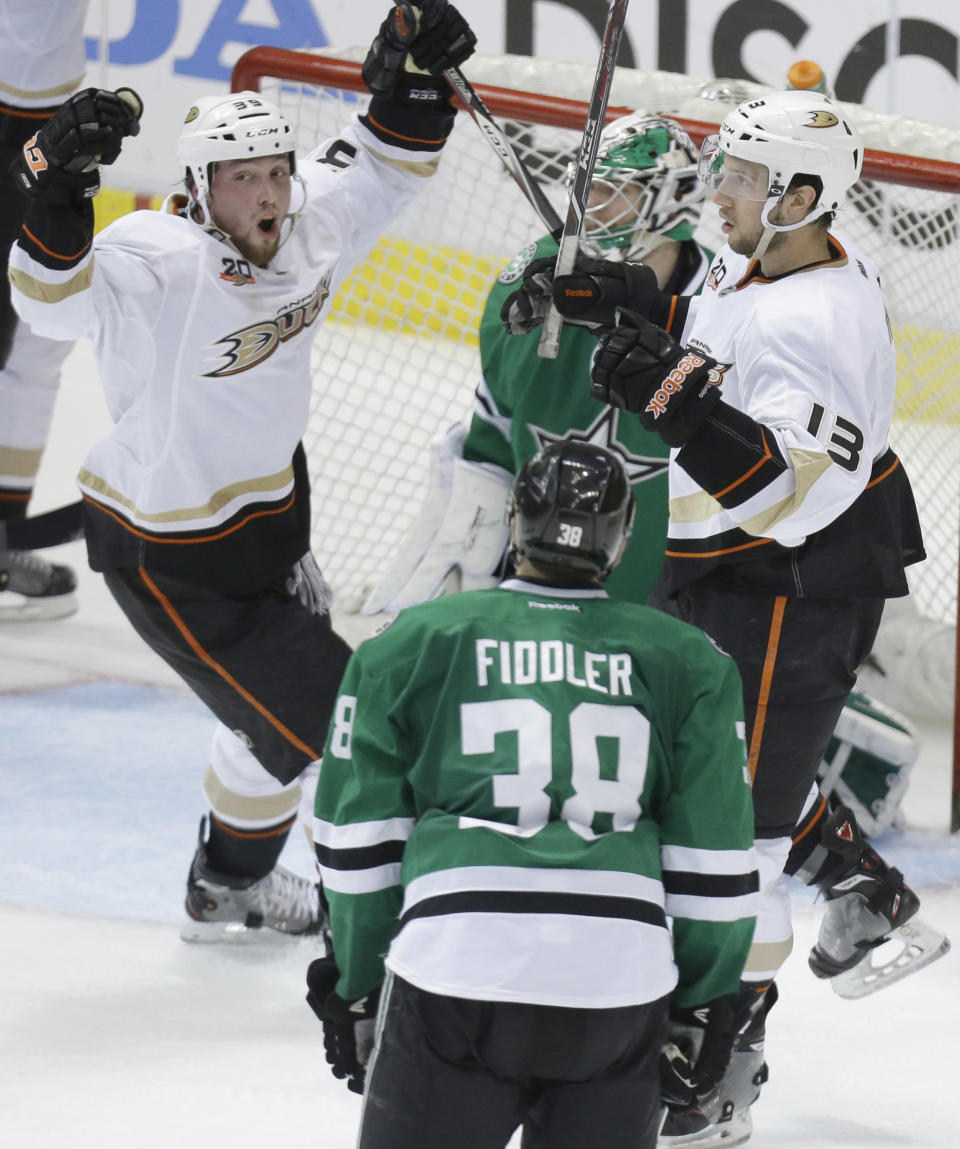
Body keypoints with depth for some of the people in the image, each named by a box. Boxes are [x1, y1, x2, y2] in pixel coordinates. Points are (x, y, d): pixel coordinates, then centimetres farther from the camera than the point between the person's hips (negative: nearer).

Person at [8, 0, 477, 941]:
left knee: (299, 679, 24)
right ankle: (226, 892, 22)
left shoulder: (309, 224, -9)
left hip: (266, 506, 8)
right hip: (168, 554, -8)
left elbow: (377, 169, 8)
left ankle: (242, 875, 46)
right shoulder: (159, 262, -30)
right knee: (306, 719, -2)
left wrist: (412, 86, -8)